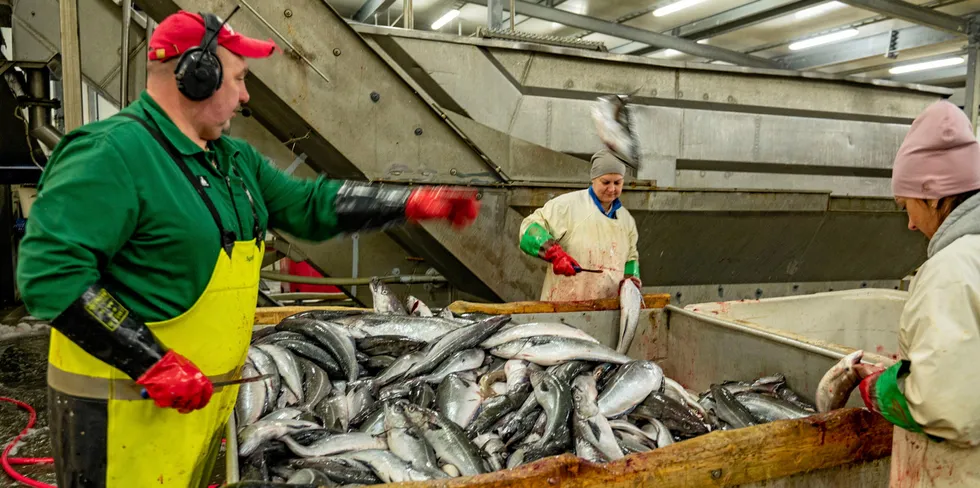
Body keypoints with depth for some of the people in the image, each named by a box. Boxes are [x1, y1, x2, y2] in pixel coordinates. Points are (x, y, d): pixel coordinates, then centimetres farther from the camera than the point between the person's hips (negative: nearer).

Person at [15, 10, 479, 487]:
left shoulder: (233, 158, 9)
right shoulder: (111, 153, -19)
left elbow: (307, 203, 12)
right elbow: (49, 271, -23)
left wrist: (416, 202, 5)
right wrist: (153, 364, -24)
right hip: (128, 408, -8)